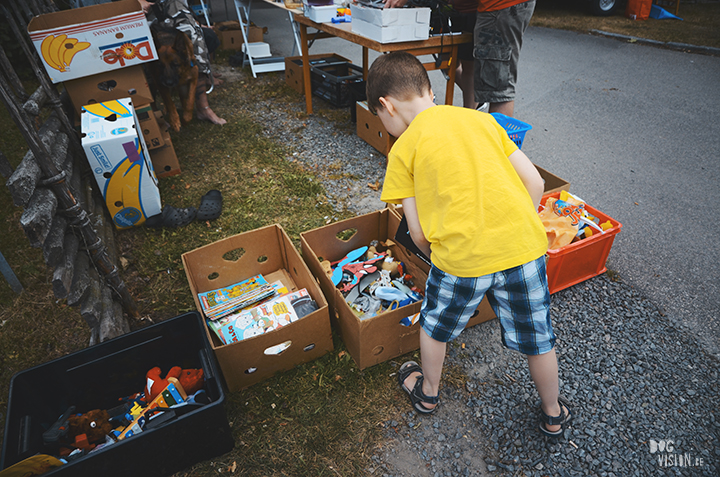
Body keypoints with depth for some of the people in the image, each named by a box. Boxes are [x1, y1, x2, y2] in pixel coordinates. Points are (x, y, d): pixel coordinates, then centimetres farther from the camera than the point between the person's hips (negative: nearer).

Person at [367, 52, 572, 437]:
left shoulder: (403, 149, 3)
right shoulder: (481, 118, 14)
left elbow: (418, 233, 1)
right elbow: (534, 182, 12)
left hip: (462, 256, -4)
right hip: (524, 245, 4)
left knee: (435, 324, 25)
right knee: (537, 337, 25)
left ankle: (428, 392, 50)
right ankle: (553, 415, 48)